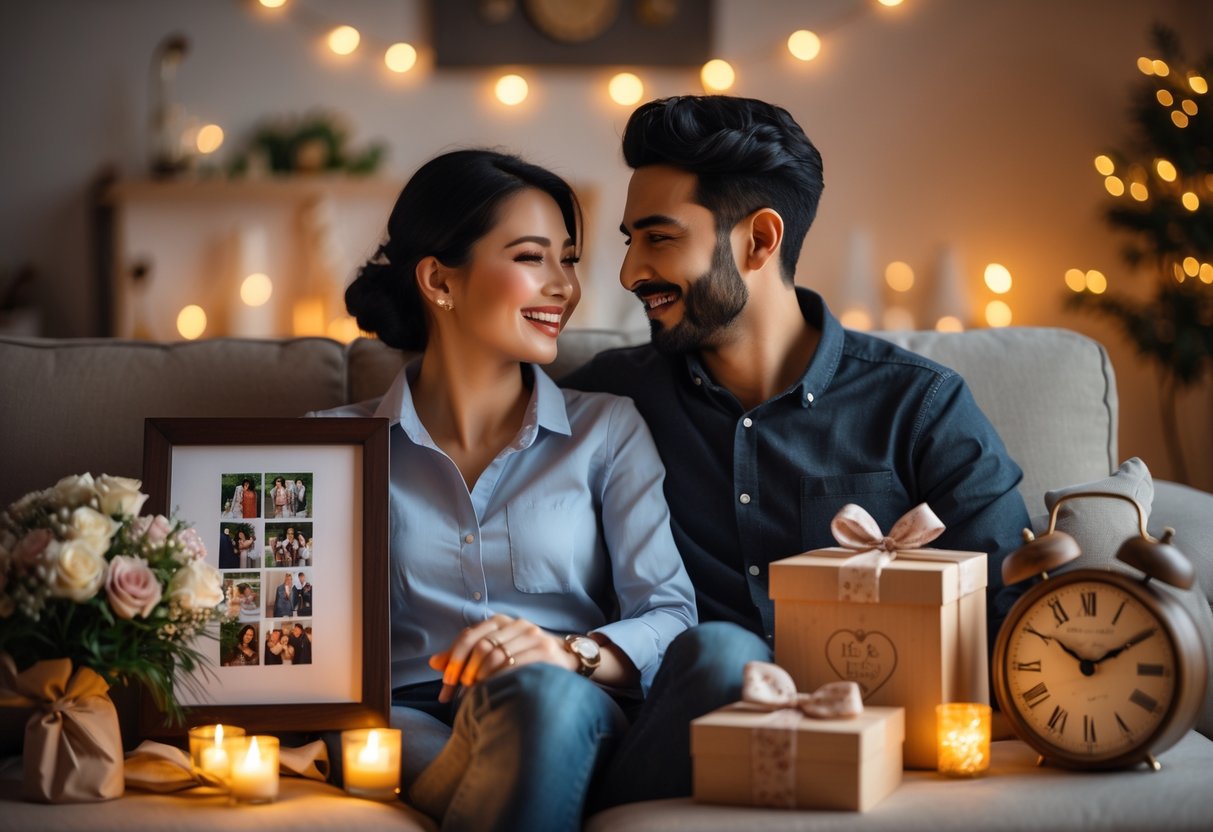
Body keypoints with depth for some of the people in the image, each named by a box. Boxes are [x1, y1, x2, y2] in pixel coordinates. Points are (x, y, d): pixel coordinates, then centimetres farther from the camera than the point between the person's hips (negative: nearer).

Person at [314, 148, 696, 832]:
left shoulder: (609, 430, 16)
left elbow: (672, 614, 3)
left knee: (543, 694, -36)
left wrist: (569, 653, -19)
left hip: (572, 723, 1)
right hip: (409, 732, -1)